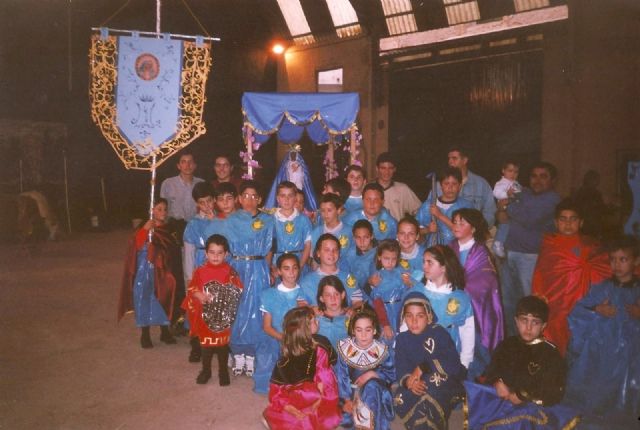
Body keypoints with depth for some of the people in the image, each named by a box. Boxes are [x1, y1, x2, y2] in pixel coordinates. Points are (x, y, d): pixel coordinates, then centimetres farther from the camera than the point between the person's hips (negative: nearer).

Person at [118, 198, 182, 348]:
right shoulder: (144, 229, -7)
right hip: (145, 272, -3)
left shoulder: (168, 230, 3)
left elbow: (173, 252, 5)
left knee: (163, 301, 10)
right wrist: (145, 230, -31)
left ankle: (165, 332, 25)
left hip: (162, 273, 3)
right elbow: (136, 246, -21)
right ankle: (145, 335, 16)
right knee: (144, 300, 3)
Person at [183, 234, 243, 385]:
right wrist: (199, 295, -20)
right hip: (205, 314, 1)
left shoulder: (230, 272, -4)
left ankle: (223, 371, 27)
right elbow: (191, 289, -1)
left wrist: (225, 295, -23)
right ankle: (206, 370, 33)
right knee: (205, 343, 13)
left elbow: (238, 290, -7)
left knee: (223, 343, 10)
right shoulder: (200, 271, -1)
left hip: (224, 315, -1)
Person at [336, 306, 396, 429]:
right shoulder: (345, 347, -13)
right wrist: (347, 400, -19)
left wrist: (372, 374, -22)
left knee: (371, 386, -33)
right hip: (352, 389, 0)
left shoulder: (381, 350, -13)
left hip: (375, 391, 0)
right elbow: (342, 376, -11)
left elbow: (392, 375, -7)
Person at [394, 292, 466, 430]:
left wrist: (423, 368, -22)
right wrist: (409, 381, -28)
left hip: (444, 385, -2)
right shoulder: (402, 339, 5)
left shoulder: (439, 333, -5)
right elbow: (401, 369, -5)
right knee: (400, 399, -29)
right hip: (418, 386, 2)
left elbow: (454, 365, -17)